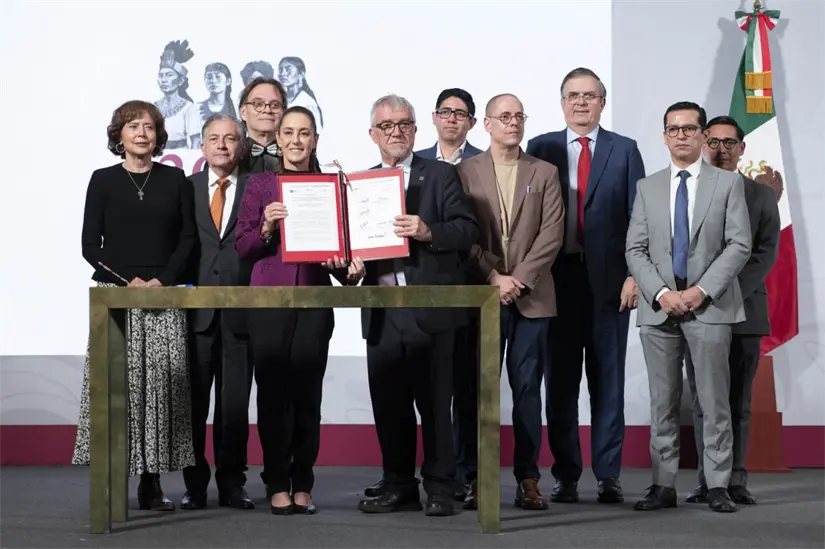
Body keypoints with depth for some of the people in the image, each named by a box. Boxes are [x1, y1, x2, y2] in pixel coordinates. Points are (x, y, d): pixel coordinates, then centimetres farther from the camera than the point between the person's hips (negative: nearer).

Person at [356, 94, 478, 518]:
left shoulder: (441, 174, 4)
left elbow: (467, 229, -3)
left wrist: (428, 232, -19)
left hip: (429, 308, -4)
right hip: (381, 311, 4)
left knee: (434, 402, -1)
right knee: (388, 404, 8)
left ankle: (439, 488, 6)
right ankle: (398, 486, 17)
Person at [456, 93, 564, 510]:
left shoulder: (545, 174, 10)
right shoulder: (465, 172, 7)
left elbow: (552, 233, 0)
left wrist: (520, 278, -10)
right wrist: (493, 278, -11)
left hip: (531, 297, 1)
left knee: (528, 389, 2)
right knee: (478, 389, 0)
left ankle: (528, 480, 5)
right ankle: (477, 479, 5)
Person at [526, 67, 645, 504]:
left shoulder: (624, 151, 7)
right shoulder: (541, 148, 8)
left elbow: (638, 217, 3)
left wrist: (634, 274, -6)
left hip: (609, 279, 0)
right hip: (557, 277, 1)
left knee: (608, 380, 4)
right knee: (560, 380, 5)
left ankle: (608, 476, 11)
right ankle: (565, 475, 12)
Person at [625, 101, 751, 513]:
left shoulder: (728, 183, 6)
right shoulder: (648, 188, 12)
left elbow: (739, 244, -2)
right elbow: (635, 250, 7)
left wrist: (703, 290, -11)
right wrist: (660, 293, -8)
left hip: (710, 306, -2)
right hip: (659, 308, 2)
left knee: (714, 400, -2)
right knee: (663, 402, 4)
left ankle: (718, 486, 3)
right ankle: (663, 485, 9)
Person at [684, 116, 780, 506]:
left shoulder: (762, 196, 11)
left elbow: (766, 252, 1)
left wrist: (732, 292, -13)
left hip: (744, 309, 0)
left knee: (738, 401, 2)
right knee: (703, 400, 0)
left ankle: (735, 481, 4)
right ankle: (708, 481, 4)